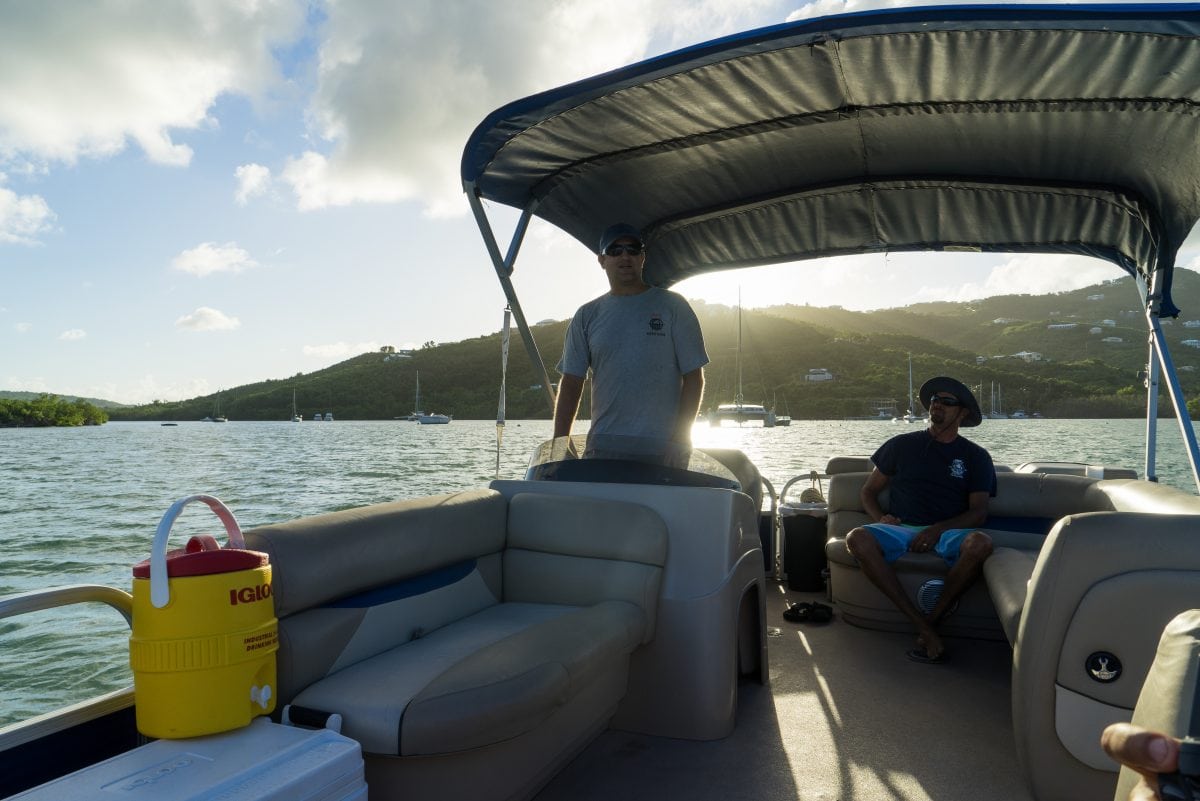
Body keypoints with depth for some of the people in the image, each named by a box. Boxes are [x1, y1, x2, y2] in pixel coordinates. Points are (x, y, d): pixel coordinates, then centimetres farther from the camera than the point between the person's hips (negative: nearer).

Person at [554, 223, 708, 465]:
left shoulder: (672, 306, 4)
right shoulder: (587, 316, 11)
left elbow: (693, 377, 1)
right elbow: (571, 383, 9)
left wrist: (681, 438, -8)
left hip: (662, 448, -2)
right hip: (603, 447, 2)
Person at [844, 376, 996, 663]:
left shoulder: (975, 456, 14)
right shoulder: (902, 445, 16)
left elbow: (979, 512, 4)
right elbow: (868, 491, 18)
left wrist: (938, 529, -14)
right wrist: (880, 519, -5)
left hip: (948, 534, 0)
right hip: (900, 529, 1)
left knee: (980, 543, -35)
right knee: (858, 539, -32)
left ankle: (932, 620, -20)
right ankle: (921, 625, -29)